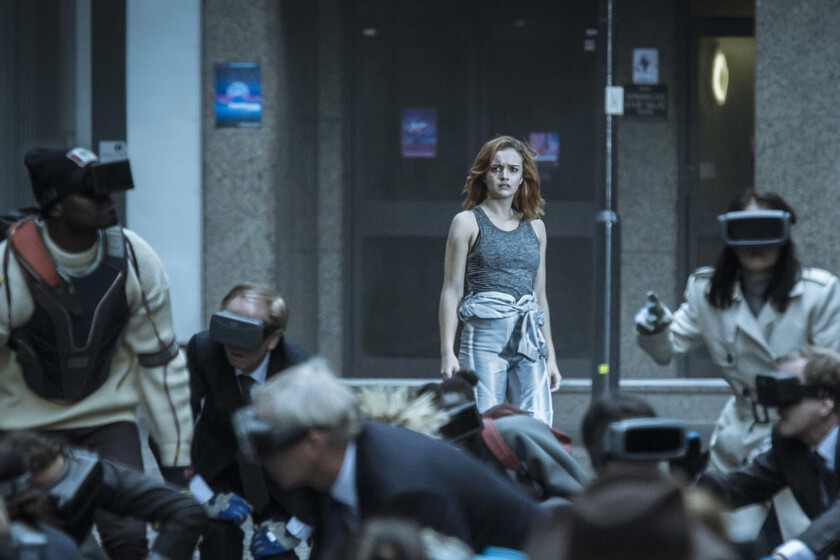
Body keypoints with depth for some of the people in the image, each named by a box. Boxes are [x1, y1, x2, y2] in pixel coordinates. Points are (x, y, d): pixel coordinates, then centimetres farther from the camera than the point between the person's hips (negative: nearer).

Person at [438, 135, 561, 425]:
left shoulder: (534, 227, 16)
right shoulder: (468, 222, 4)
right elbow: (451, 291, 1)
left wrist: (551, 356, 18)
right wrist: (447, 352, -7)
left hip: (529, 339, 4)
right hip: (484, 337, -4)